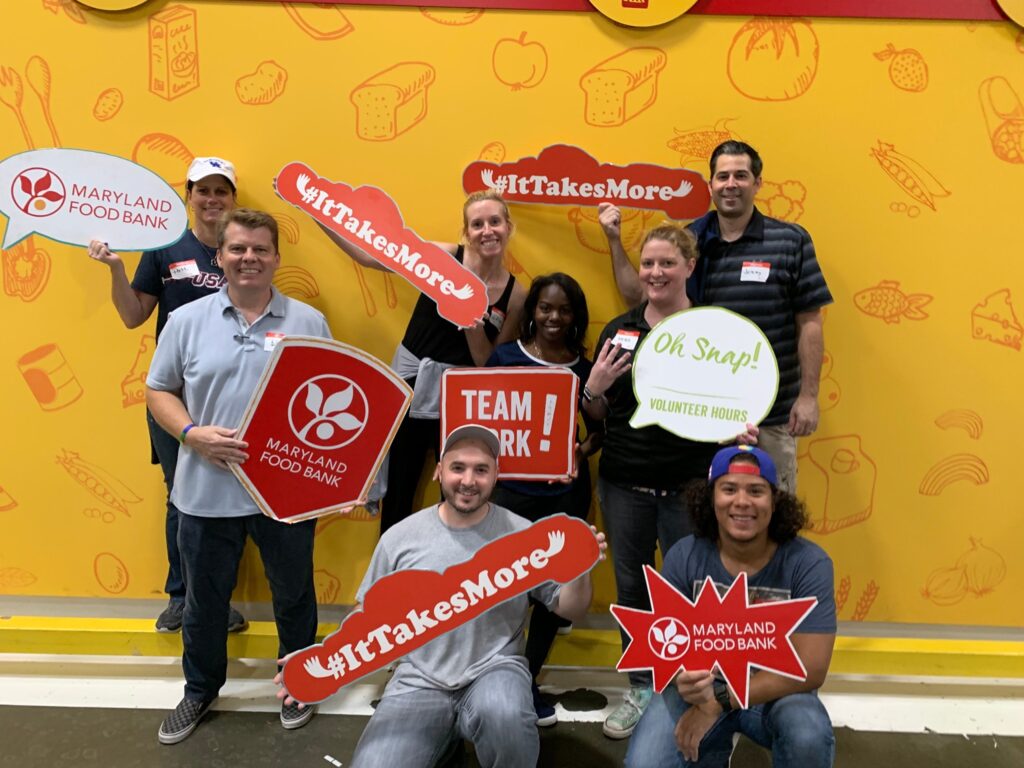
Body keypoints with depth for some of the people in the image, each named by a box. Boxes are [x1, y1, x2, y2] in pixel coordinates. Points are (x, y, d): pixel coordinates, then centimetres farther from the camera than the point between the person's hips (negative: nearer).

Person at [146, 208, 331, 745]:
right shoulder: (187, 320, 1)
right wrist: (191, 433, -13)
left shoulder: (307, 322, -1)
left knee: (294, 595, 17)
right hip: (207, 491, 1)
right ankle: (200, 689, 43)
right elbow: (159, 391, 5)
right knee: (204, 599, 19)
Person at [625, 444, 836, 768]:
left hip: (775, 691, -1)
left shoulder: (809, 563, -17)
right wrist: (681, 678, -35)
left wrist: (718, 702, -26)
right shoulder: (683, 557, -13)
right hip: (699, 688, 2)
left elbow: (810, 669, -20)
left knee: (809, 738, -33)